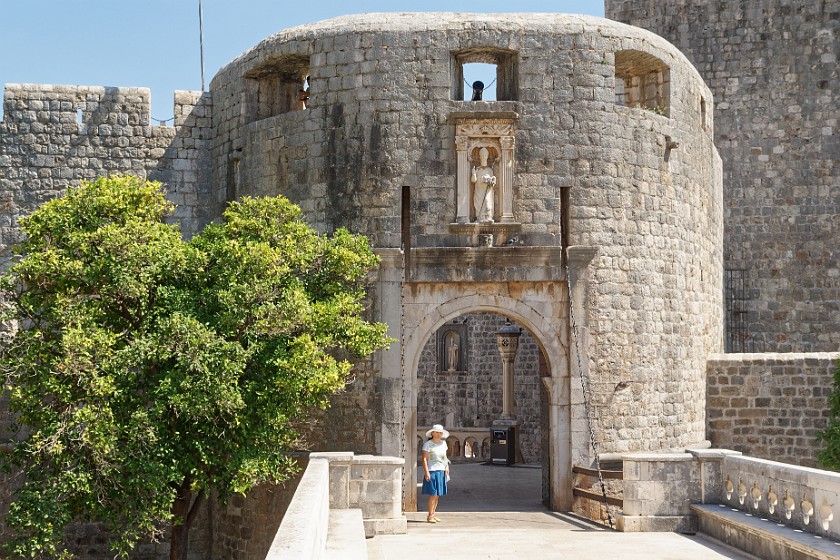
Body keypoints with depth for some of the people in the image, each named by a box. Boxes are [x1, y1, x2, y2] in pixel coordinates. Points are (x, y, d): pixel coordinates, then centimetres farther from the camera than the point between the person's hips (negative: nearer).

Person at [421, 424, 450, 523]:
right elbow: (424, 459, -7)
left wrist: (446, 468, 8)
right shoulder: (428, 444, -4)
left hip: (441, 471, 6)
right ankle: (430, 516, -5)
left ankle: (433, 514, 13)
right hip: (431, 471, -6)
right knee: (433, 494, -9)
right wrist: (426, 472, -14)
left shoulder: (443, 443, 13)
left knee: (438, 495, 7)